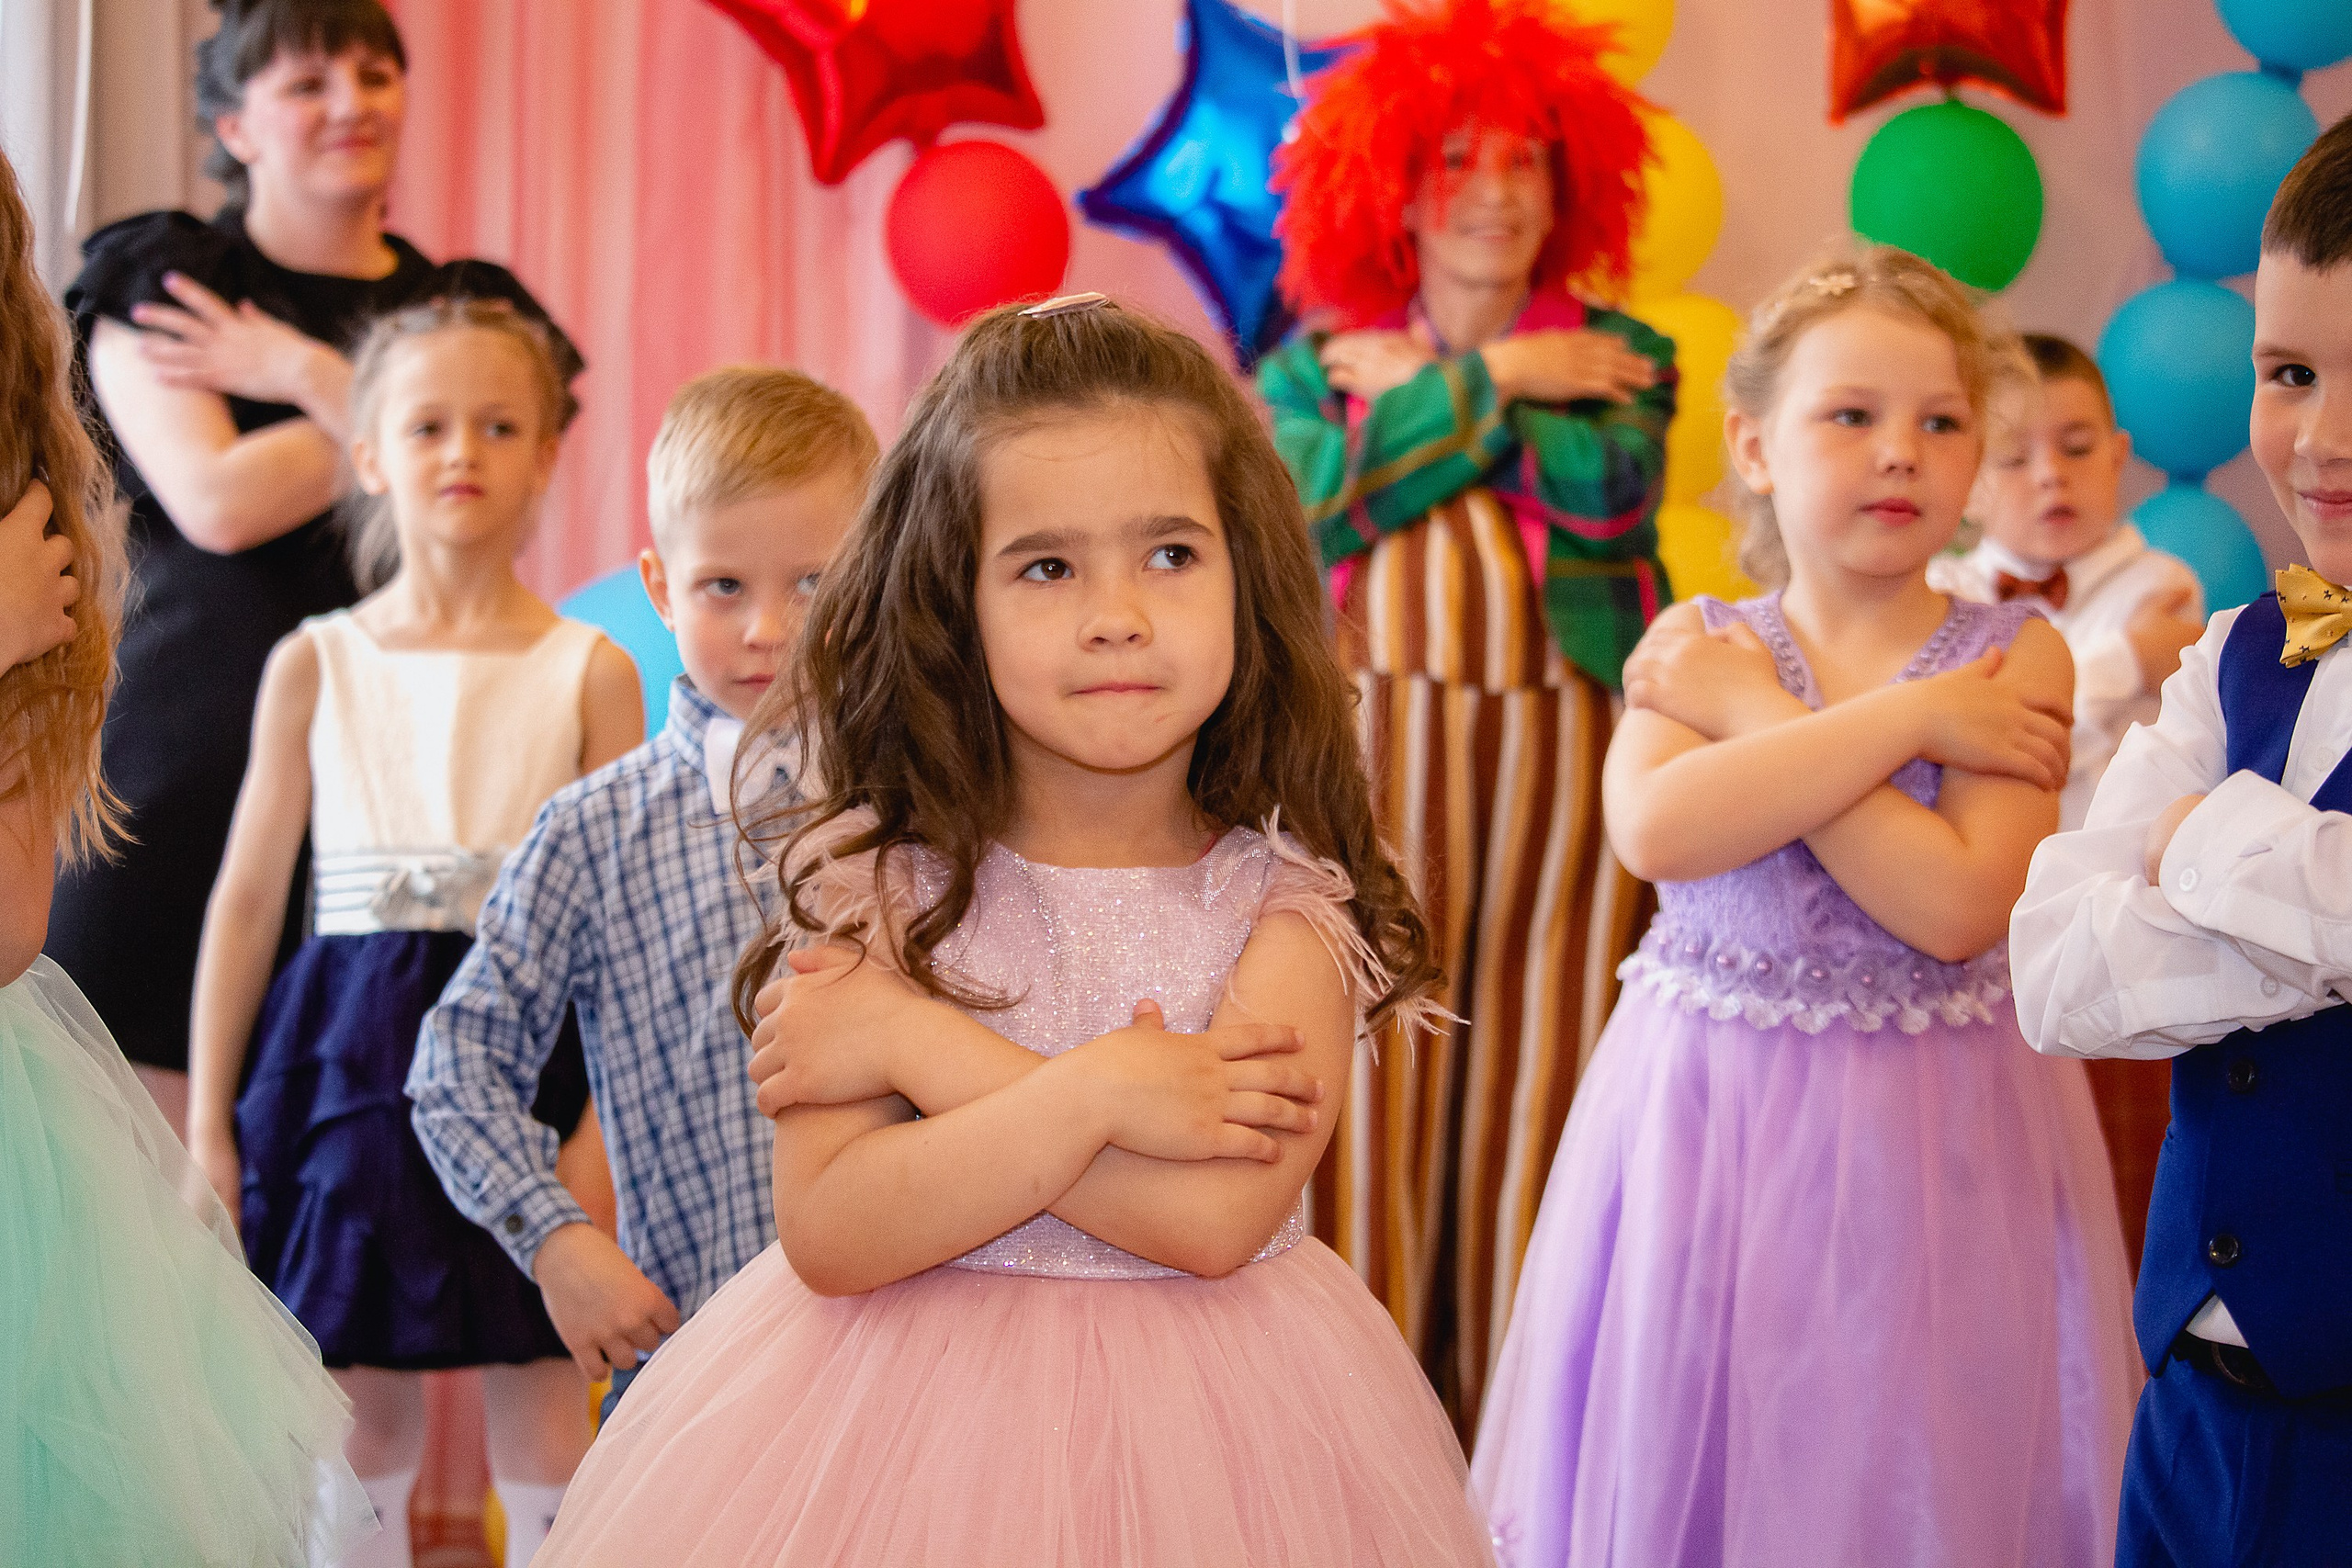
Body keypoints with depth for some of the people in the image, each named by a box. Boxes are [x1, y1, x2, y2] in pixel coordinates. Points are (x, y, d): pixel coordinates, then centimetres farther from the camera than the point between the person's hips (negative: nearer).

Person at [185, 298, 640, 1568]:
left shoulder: (588, 670, 1)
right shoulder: (316, 663, 5)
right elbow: (248, 896, 7)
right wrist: (208, 1123, 6)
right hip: (351, 1051, 1)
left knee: (537, 1415, 2)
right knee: (360, 1414, 6)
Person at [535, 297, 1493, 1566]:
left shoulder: (1290, 899, -9)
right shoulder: (872, 876, -7)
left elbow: (1214, 1218, -22)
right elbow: (830, 1234, -15)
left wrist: (917, 1044, -18)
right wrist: (1088, 1094, -25)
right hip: (904, 1431, 0)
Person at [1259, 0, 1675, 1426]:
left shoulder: (1619, 360, 11)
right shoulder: (1313, 368, 12)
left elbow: (1608, 489, -9)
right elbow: (1322, 503, -7)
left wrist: (1422, 394, -2)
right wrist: (1493, 380, -4)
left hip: (1565, 771, 0)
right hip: (1369, 771, 0)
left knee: (1537, 1106, 1)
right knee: (1368, 1107, -3)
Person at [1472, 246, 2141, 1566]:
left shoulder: (2013, 655, -5)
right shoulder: (1696, 646, 1)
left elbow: (1960, 906, -19)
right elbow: (1660, 829, -20)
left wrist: (1755, 714, -15)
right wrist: (1905, 719, -19)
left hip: (1936, 1148, -1)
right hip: (1708, 1119, 2)